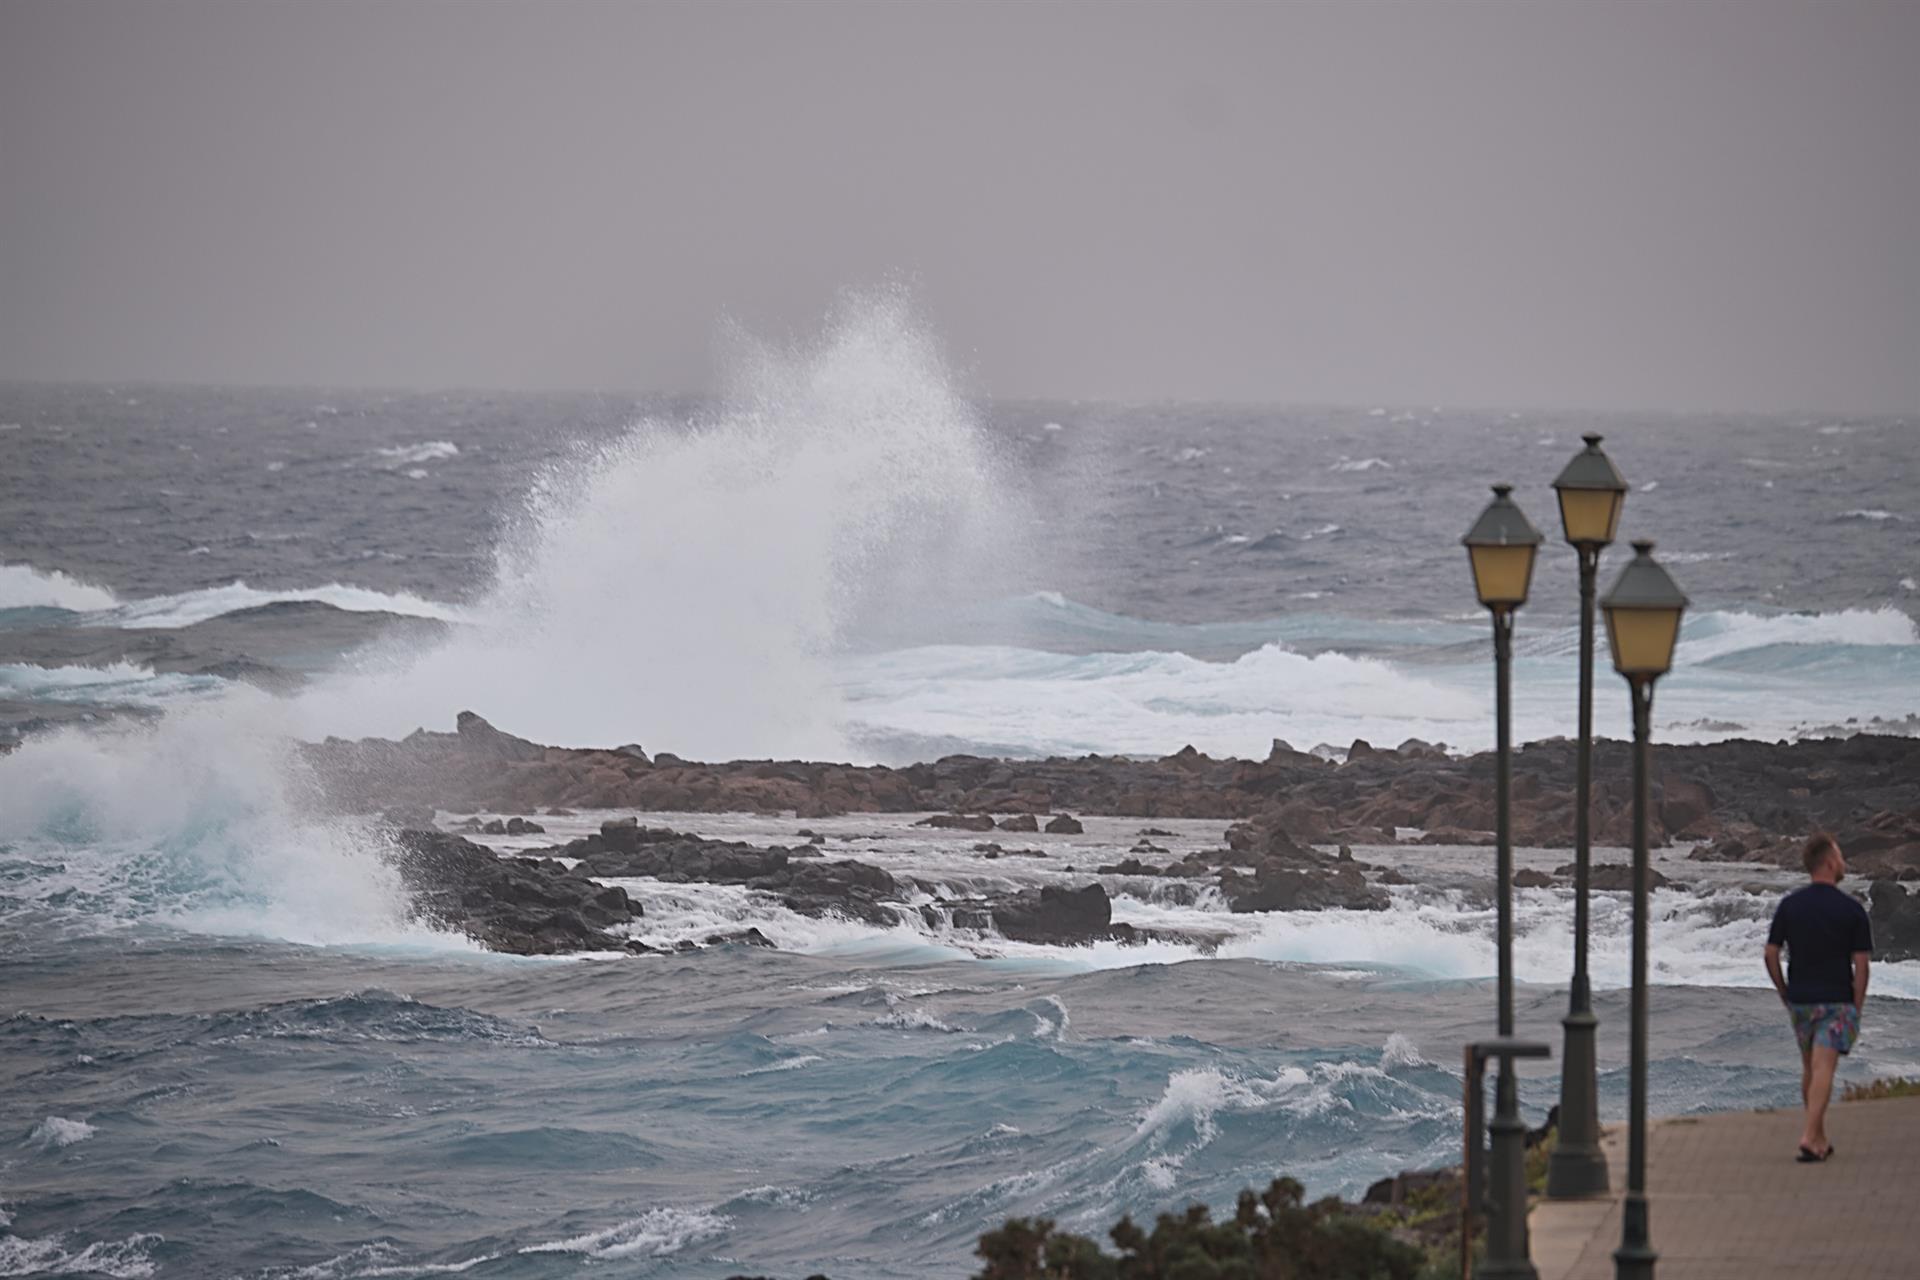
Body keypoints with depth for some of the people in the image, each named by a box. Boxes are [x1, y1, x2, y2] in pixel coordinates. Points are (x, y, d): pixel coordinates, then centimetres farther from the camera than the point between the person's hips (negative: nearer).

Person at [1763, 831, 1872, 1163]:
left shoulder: (1789, 905, 0)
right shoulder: (1852, 910, -9)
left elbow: (1771, 953, 2)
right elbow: (1861, 964, -10)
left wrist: (1784, 992, 14)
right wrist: (1857, 1007, 0)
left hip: (1800, 999, 4)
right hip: (1837, 1000, -4)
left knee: (1809, 1068, 16)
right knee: (1823, 1069, -7)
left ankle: (1819, 1138, 22)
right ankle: (1810, 1136, -18)